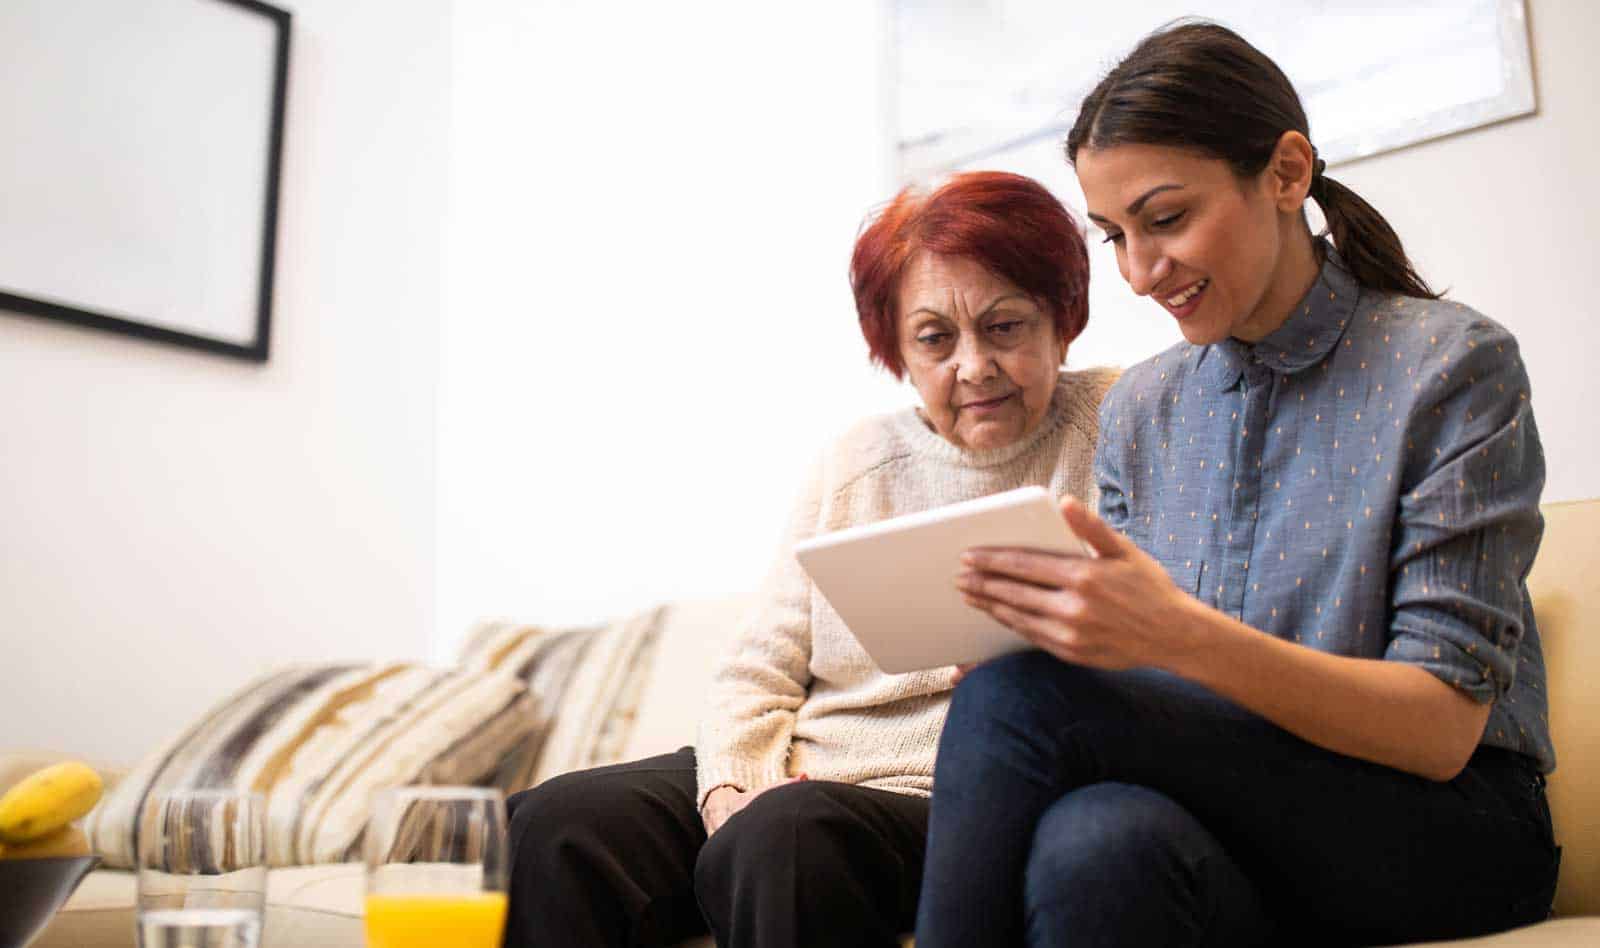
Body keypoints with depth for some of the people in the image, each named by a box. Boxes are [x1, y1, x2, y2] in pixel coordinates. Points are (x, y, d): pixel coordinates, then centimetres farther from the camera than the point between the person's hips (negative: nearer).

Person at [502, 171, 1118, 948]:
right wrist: (729, 790, -9)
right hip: (796, 780, 5)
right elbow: (760, 670, 12)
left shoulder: (1114, 426, 1)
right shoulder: (852, 464, 13)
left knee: (782, 838, -34)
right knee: (555, 826, -16)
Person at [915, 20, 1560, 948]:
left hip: (1446, 826, -3)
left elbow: (1443, 728, -13)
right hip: (1227, 807, 3)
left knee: (1011, 699, -26)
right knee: (1098, 839, -36)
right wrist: (1064, 617, -13)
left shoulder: (1452, 366, -6)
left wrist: (1183, 637, -28)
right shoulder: (1138, 410, 9)